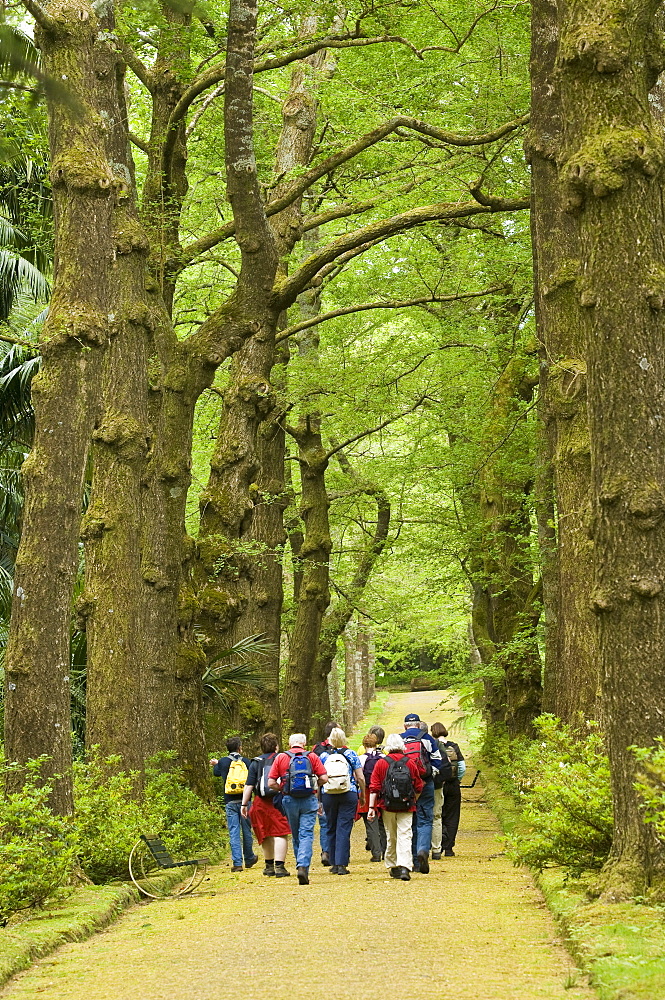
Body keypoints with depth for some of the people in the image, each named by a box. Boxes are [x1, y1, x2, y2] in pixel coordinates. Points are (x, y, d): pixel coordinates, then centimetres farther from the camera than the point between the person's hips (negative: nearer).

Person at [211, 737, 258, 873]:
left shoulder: (223, 762, 1)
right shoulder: (245, 761, 1)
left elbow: (216, 773, 21)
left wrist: (215, 764, 42)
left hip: (230, 802, -1)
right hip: (244, 800, 1)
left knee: (234, 832, -1)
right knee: (246, 831, 13)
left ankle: (237, 862, -7)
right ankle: (249, 859, 27)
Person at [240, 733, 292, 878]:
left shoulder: (255, 763, 5)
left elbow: (249, 785, 0)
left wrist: (244, 804, 4)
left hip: (260, 803, 2)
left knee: (266, 836, 15)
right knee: (280, 834, -4)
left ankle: (269, 865, 26)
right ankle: (279, 866, -15)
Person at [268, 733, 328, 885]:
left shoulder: (281, 758, 3)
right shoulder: (312, 757, 3)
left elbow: (271, 783, -2)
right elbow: (323, 778, -4)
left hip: (289, 800, 1)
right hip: (309, 800, -1)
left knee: (296, 836, 14)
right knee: (306, 835, -4)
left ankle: (301, 866, 20)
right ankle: (303, 866, -20)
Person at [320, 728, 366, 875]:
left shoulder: (324, 756, 4)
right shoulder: (351, 754, 2)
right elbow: (360, 777, 0)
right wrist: (362, 795, 13)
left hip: (328, 796, 1)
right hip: (349, 795, -1)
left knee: (331, 829, 12)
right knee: (344, 829, -2)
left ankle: (334, 864, 16)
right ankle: (342, 864, -7)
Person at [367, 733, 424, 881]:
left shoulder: (381, 763, -1)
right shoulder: (410, 763, 1)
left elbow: (374, 788, -3)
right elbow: (418, 788, 7)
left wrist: (371, 807, 0)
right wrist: (413, 801, 24)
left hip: (387, 807, 1)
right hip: (407, 808, -1)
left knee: (391, 837, 12)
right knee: (404, 836, -4)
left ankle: (392, 867, 21)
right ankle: (404, 867, -19)